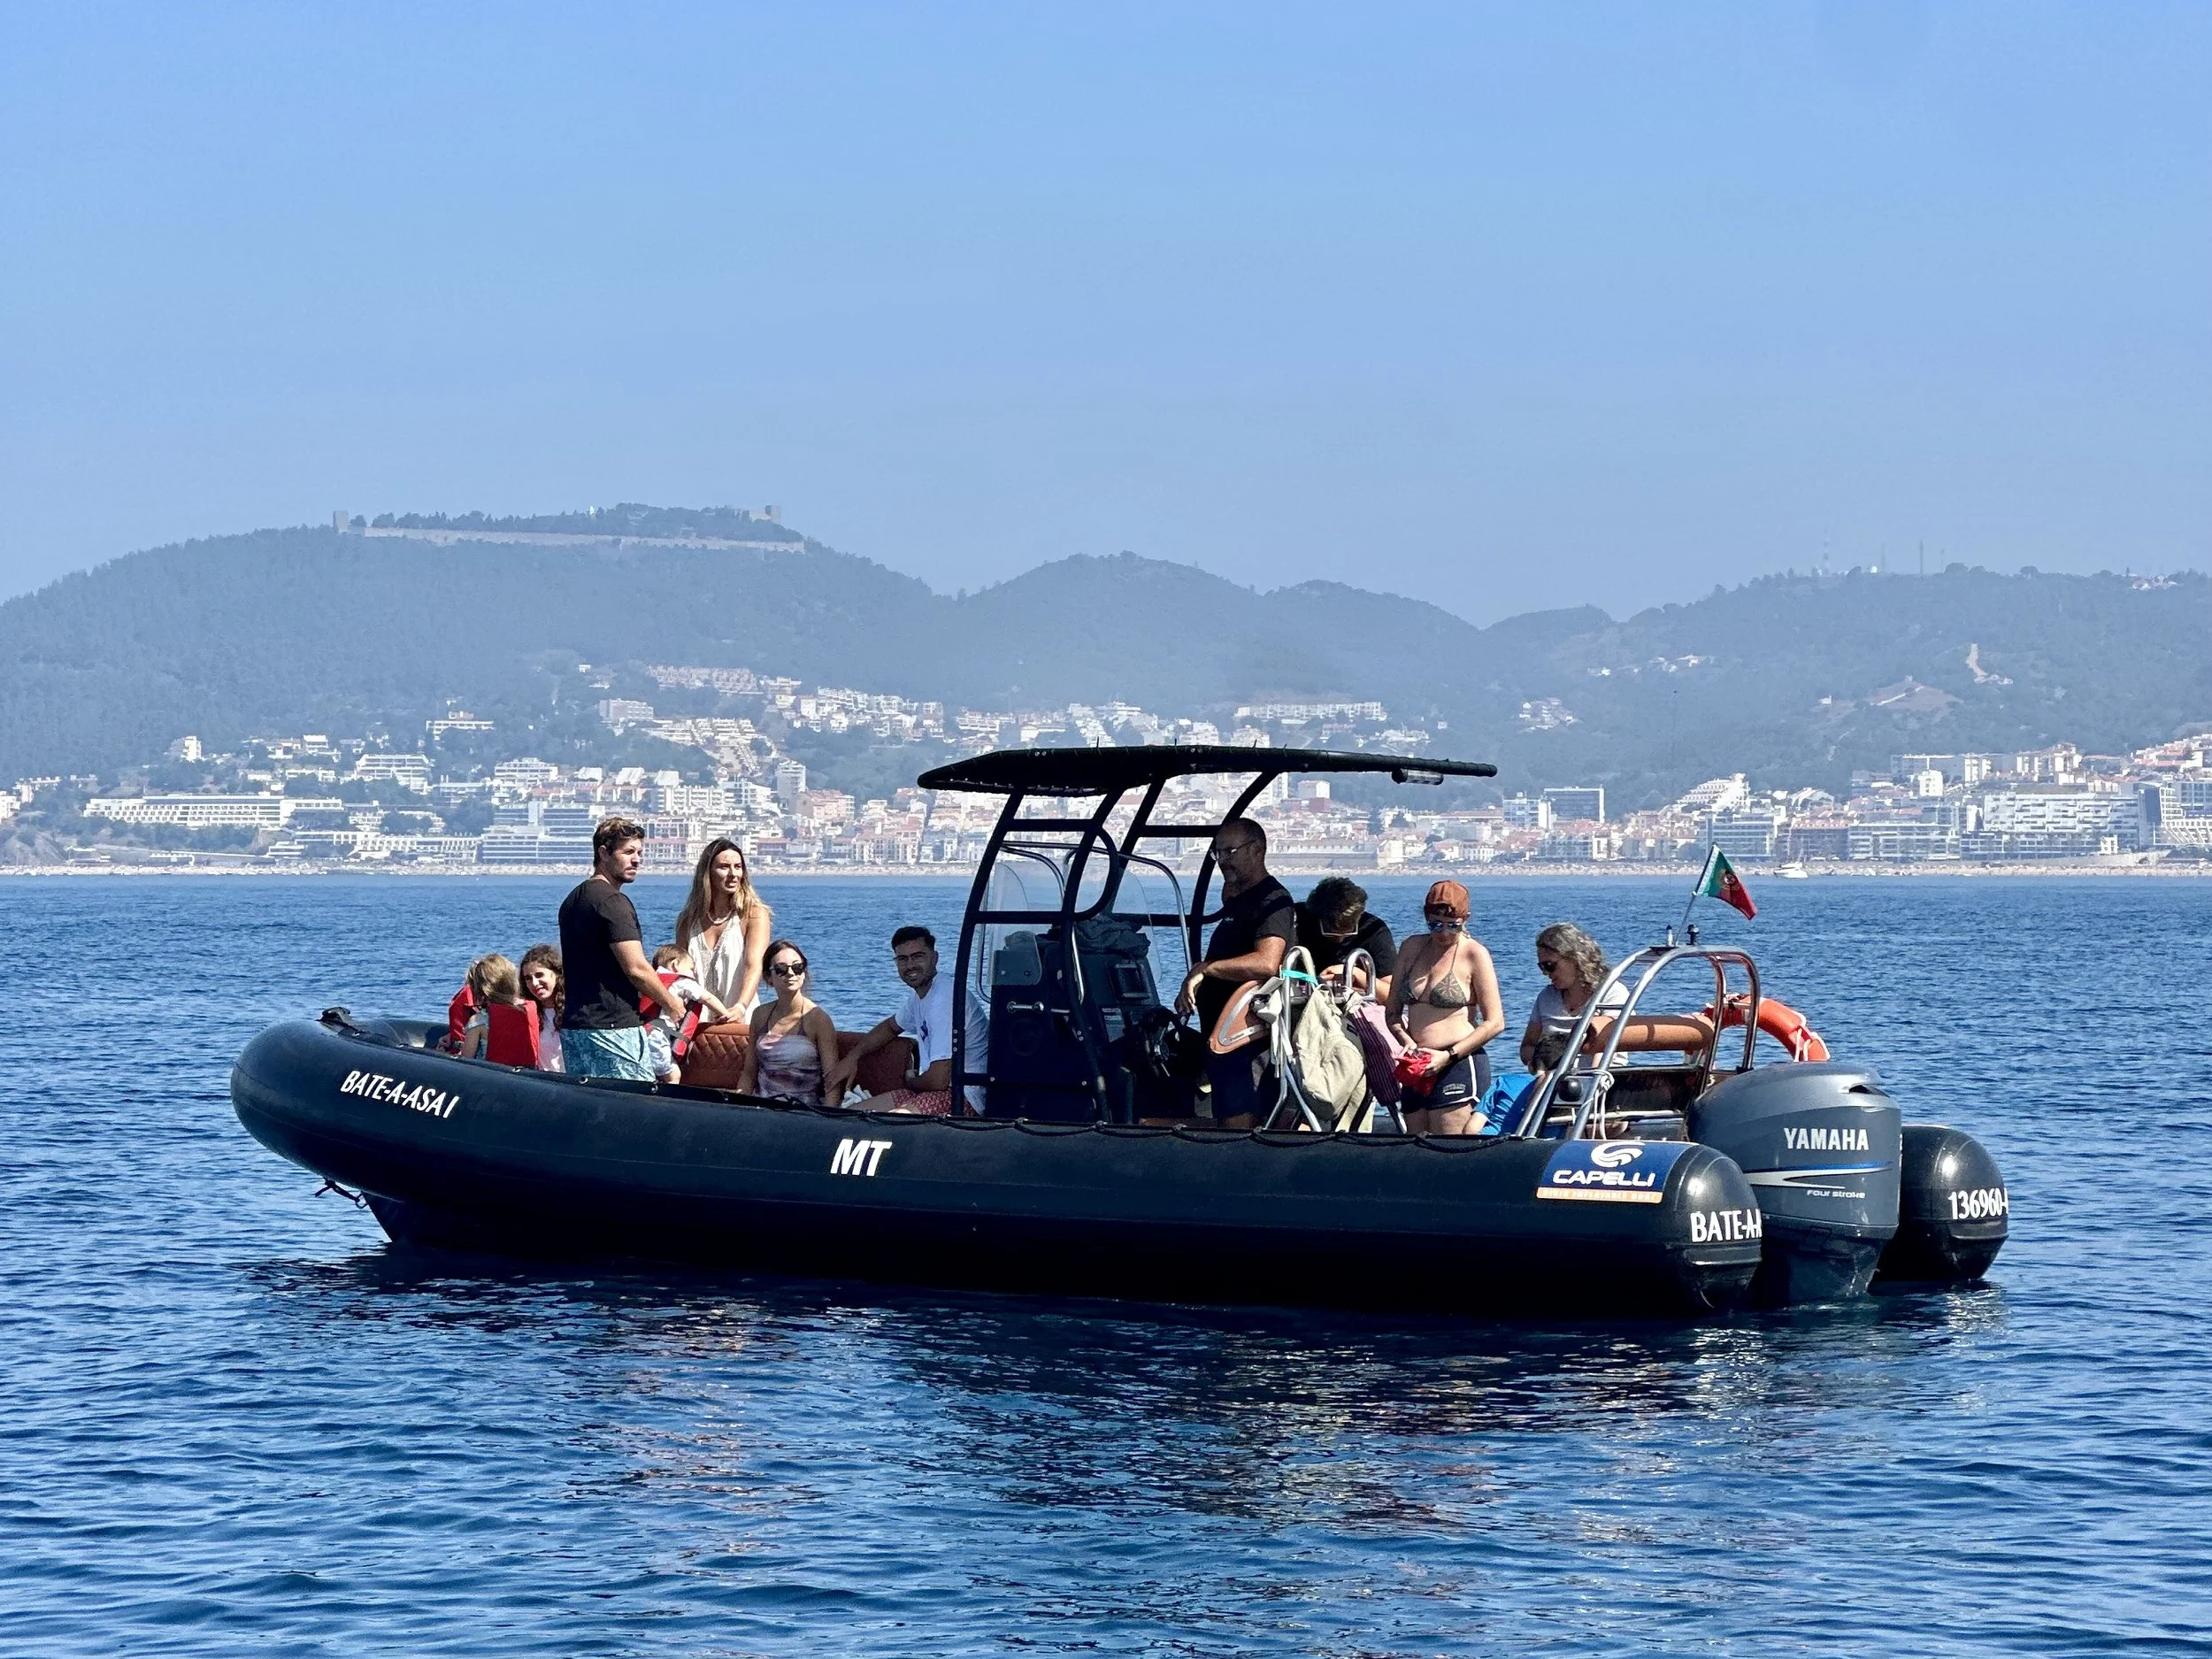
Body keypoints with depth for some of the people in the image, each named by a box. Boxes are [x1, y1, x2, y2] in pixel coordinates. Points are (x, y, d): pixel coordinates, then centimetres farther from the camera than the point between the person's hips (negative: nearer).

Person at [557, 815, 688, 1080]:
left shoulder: (572, 900, 17)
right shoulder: (612, 902, -13)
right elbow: (636, 969, -17)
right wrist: (673, 1004, -2)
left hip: (572, 1025, 10)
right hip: (612, 1026, -10)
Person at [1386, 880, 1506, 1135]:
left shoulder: (1474, 954, -3)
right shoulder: (1412, 948, 14)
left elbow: (1494, 1023, -6)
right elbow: (1393, 1011, 17)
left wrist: (1448, 1056, -13)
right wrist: (1407, 1042, -4)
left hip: (1459, 1066, -7)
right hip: (1418, 1069, 7)